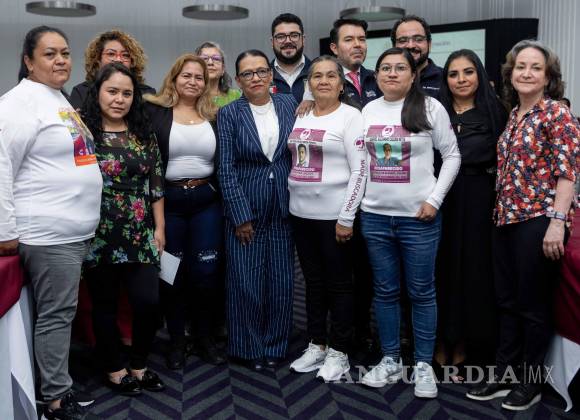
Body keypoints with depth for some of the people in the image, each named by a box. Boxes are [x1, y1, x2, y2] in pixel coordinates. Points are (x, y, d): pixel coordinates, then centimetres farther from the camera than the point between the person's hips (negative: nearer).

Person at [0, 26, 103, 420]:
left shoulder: (61, 99, 17)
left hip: (76, 229, 9)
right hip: (48, 232, -9)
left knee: (63, 311, 16)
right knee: (56, 314, -1)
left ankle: (57, 380, 30)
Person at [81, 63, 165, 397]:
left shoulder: (144, 134, 7)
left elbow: (156, 185, 8)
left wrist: (159, 227, 6)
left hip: (140, 235, 3)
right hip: (99, 235, -2)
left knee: (149, 301, -1)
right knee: (105, 305, 9)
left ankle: (139, 366, 23)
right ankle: (115, 369, 28)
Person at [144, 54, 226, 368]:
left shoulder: (214, 115, 8)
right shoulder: (155, 112, 0)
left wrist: (222, 197, 4)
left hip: (207, 202, 2)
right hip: (169, 201, -2)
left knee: (206, 272, 4)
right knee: (172, 273, 7)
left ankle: (205, 338, 23)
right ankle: (176, 340, 24)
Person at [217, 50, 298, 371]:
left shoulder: (289, 104, 5)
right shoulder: (229, 114, -2)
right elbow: (226, 169, -6)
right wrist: (241, 216, -10)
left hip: (282, 208, 3)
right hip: (244, 208, -2)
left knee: (281, 281, 8)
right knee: (246, 281, 4)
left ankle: (275, 345, 26)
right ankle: (250, 348, 22)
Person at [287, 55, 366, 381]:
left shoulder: (350, 116, -6)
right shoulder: (300, 116, 11)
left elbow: (360, 170, -11)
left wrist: (346, 217, -15)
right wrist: (291, 200, 10)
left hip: (334, 215, -6)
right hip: (301, 213, 6)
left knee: (339, 283, 5)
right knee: (314, 281, 14)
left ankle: (339, 351, 19)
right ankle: (317, 345, 28)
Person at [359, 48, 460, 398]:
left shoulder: (430, 108, -1)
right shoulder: (368, 110, 7)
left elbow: (452, 155, 0)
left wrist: (434, 199, -8)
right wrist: (358, 198, 6)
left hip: (418, 217, -3)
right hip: (374, 215, 3)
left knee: (422, 292, 6)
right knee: (385, 291, 11)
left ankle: (424, 365, 21)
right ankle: (391, 360, 26)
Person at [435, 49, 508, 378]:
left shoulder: (495, 111, 4)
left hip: (479, 201, -1)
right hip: (440, 199, 1)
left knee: (474, 271, 6)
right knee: (442, 269, 6)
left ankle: (464, 346, 21)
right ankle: (441, 342, 21)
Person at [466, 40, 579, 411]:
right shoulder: (514, 115, 14)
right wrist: (500, 213, 13)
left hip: (539, 220, -7)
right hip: (506, 219, 7)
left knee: (534, 305, 5)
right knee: (508, 301, 13)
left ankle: (531, 383, 21)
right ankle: (504, 374, 26)